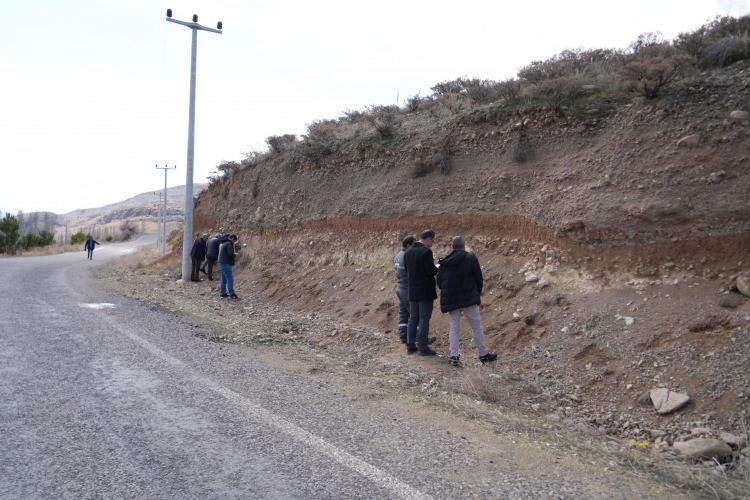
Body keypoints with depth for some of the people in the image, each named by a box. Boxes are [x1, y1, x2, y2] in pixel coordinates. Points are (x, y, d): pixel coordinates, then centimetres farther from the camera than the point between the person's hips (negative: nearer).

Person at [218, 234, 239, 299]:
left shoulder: (223, 243, 16)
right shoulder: (229, 244, -15)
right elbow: (230, 254, -24)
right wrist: (235, 254, -3)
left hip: (222, 263, 10)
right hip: (226, 264, -10)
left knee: (223, 279, 14)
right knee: (230, 279, -7)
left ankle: (222, 293, 18)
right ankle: (232, 294, -6)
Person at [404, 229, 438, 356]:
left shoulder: (408, 252, 7)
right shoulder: (426, 252, -16)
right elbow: (431, 271, -18)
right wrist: (438, 268, 1)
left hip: (412, 291, 7)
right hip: (425, 291, -7)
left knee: (413, 318, 13)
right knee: (424, 319, -1)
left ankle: (410, 346, 17)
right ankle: (423, 347, 2)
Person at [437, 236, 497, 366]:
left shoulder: (444, 262, 4)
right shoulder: (470, 258, -6)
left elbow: (439, 282, 7)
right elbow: (479, 279, -4)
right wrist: (477, 294, 11)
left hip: (450, 300, 4)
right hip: (469, 299, -3)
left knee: (454, 327, 11)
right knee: (477, 327, 7)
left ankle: (454, 356, 3)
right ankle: (483, 354, 14)